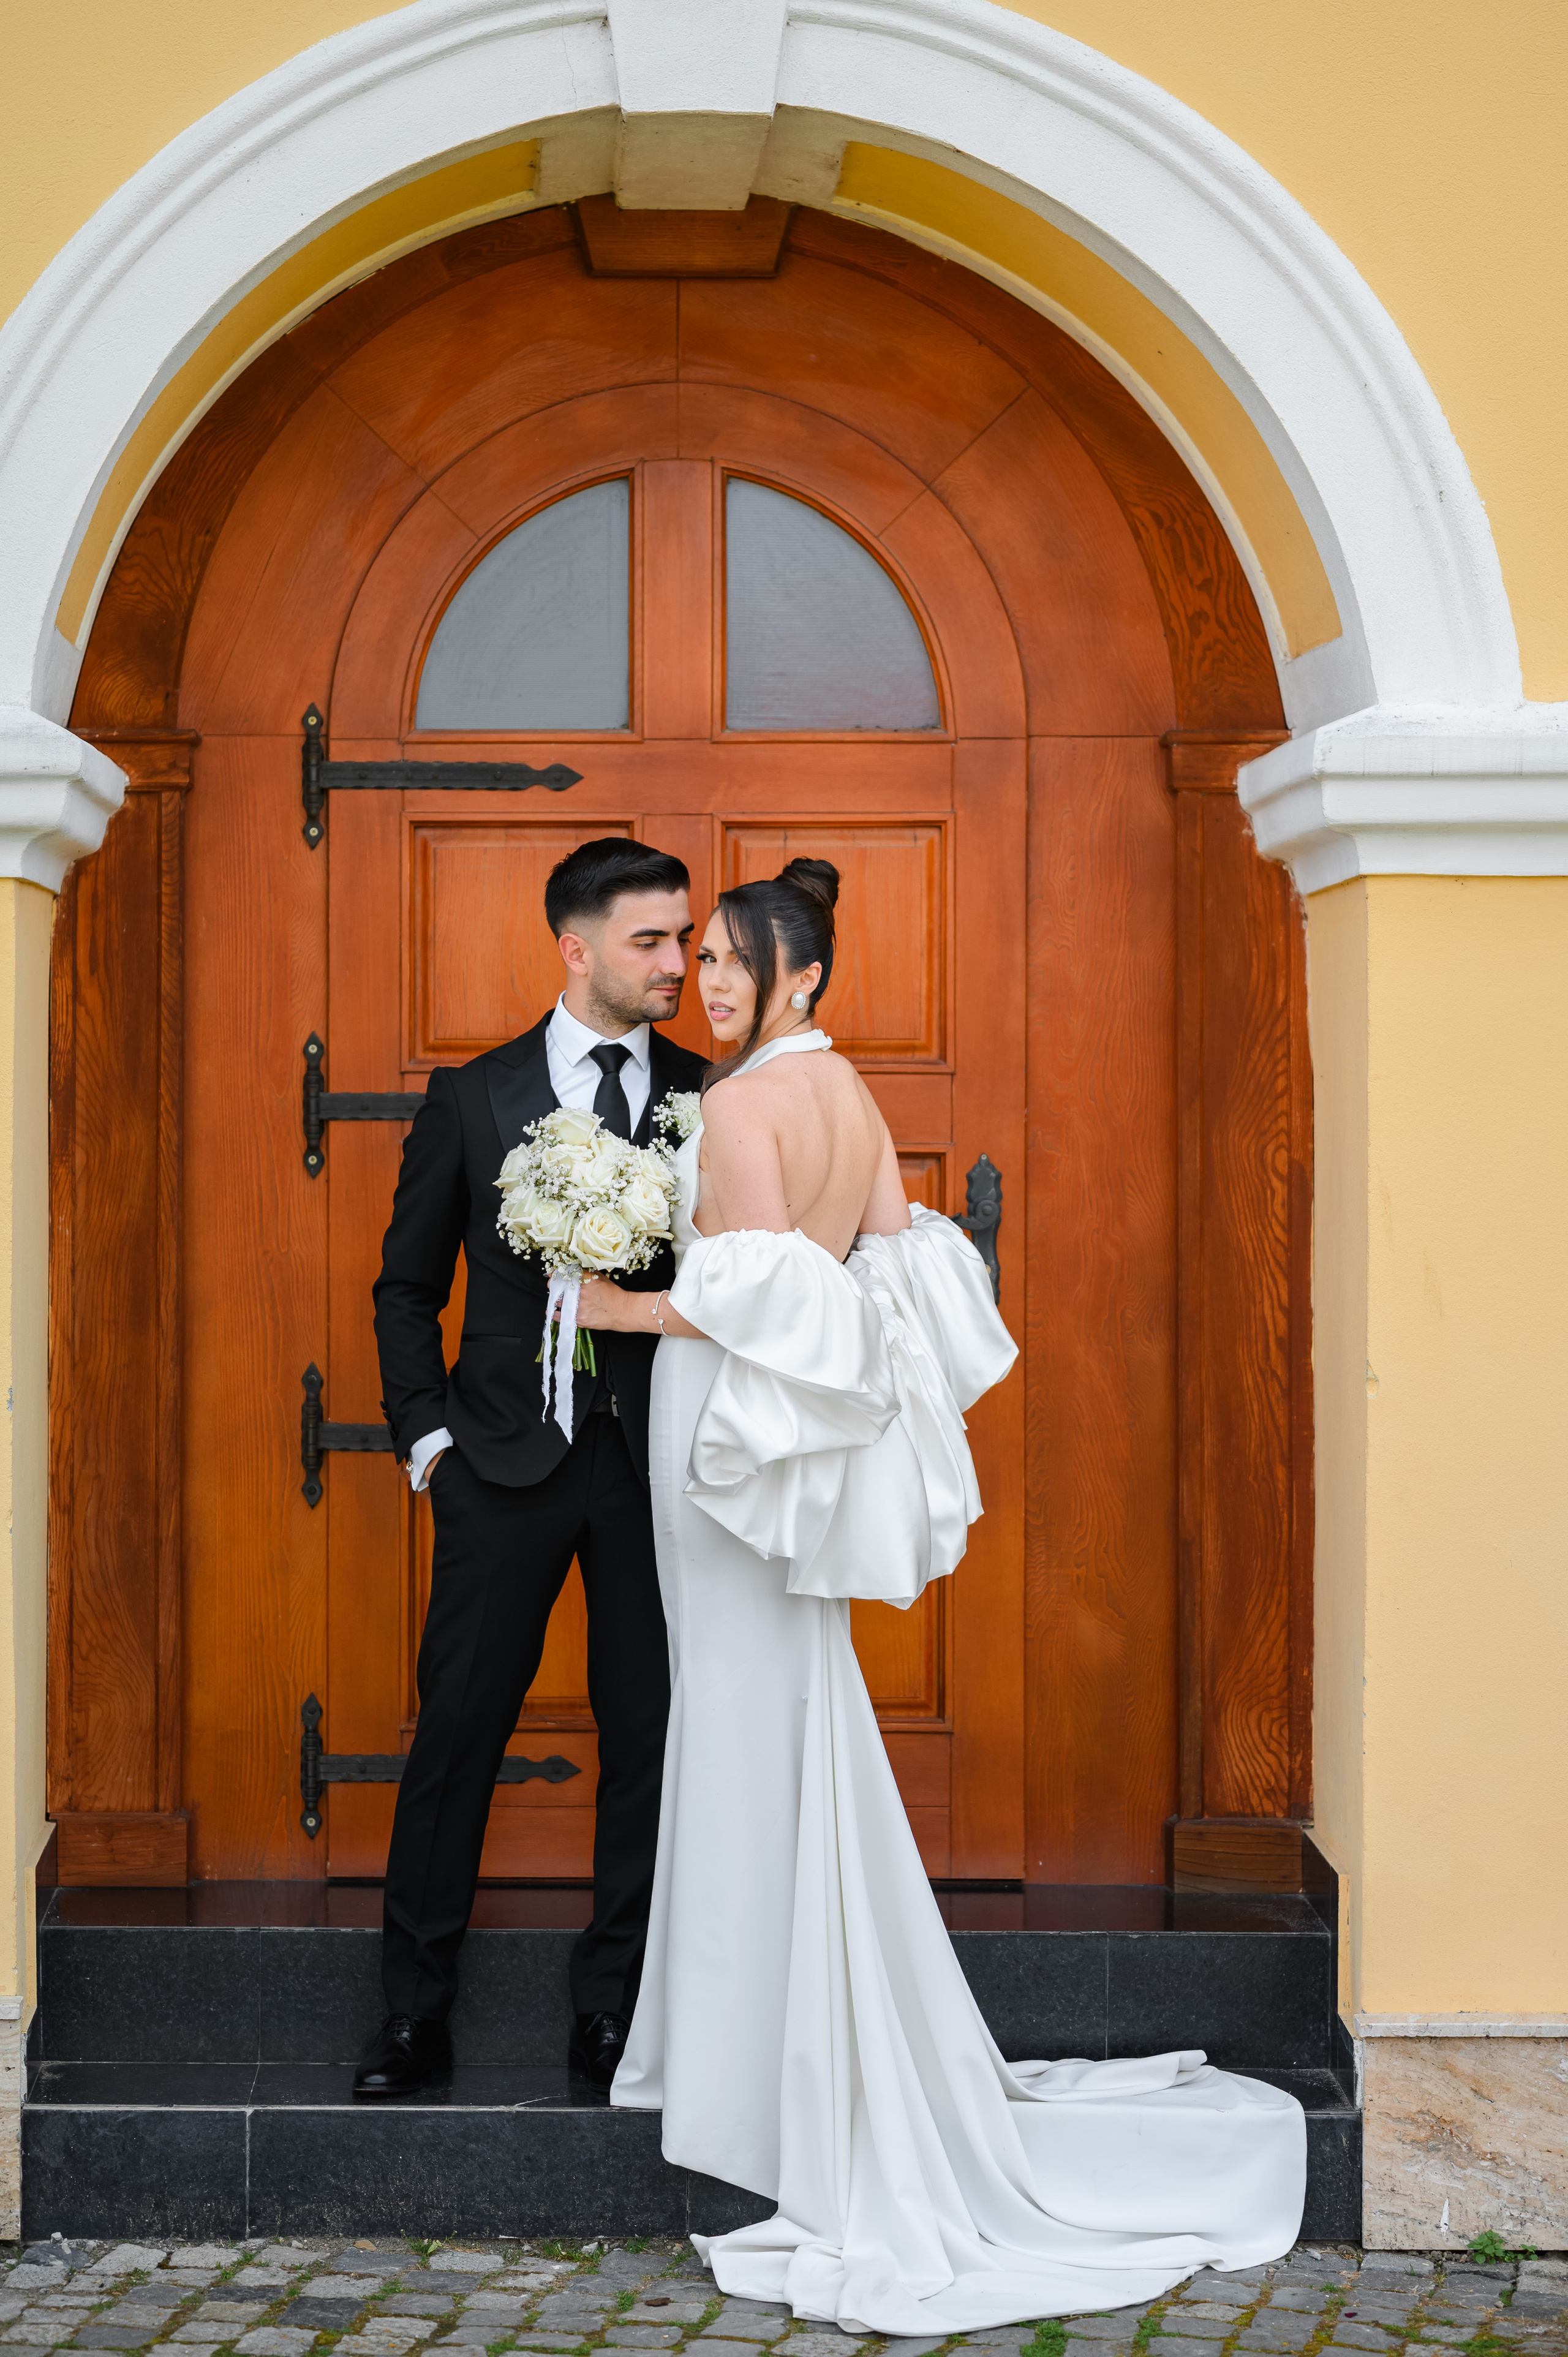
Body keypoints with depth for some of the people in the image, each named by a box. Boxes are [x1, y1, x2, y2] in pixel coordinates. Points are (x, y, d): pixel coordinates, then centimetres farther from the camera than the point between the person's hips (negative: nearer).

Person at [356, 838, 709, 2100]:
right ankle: (416, 2009, 14)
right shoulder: (472, 1098, 4)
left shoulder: (713, 1099, 4)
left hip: (657, 1463, 1)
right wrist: (427, 1432, 1)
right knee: (458, 1726, 3)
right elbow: (408, 1287, 10)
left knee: (649, 1735, 5)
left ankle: (612, 2008, 18)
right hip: (506, 1465, 0)